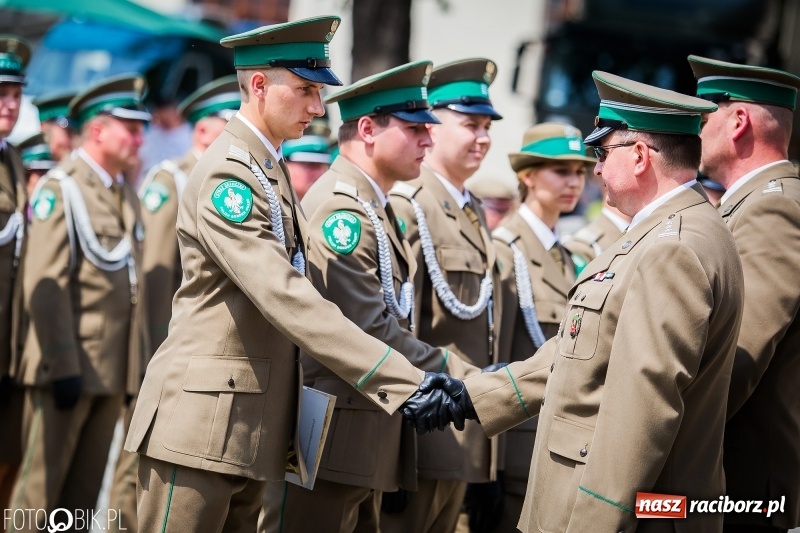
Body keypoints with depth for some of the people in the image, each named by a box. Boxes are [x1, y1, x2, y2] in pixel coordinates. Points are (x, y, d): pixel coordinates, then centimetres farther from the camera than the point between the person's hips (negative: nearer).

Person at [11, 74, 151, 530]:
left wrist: (141, 363, 14)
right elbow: (45, 285, -15)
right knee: (42, 489, -3)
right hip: (69, 366, -7)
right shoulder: (62, 188, -8)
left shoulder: (126, 195, 16)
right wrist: (63, 366, -19)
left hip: (113, 368, 7)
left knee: (85, 491, 10)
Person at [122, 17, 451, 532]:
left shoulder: (271, 170, 15)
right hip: (201, 425, -9)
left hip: (251, 431, 9)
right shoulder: (228, 174, -16)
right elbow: (285, 298, -25)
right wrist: (404, 380, -29)